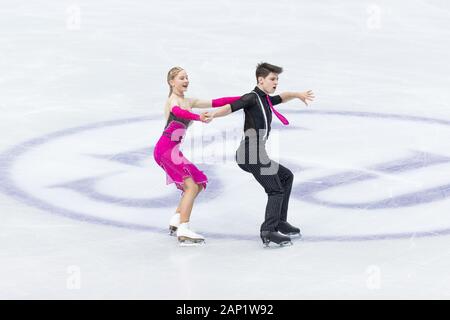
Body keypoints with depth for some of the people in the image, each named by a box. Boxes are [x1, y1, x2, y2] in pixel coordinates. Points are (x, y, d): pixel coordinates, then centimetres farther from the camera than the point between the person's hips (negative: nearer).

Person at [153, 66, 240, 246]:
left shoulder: (188, 102, 18)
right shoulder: (173, 100, -8)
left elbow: (215, 103, 15)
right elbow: (177, 111, -33)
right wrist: (198, 118, -52)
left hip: (172, 150, 10)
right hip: (166, 148, -10)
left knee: (197, 185, 14)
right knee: (191, 186, -16)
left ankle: (176, 222, 15)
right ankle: (183, 232, -22)